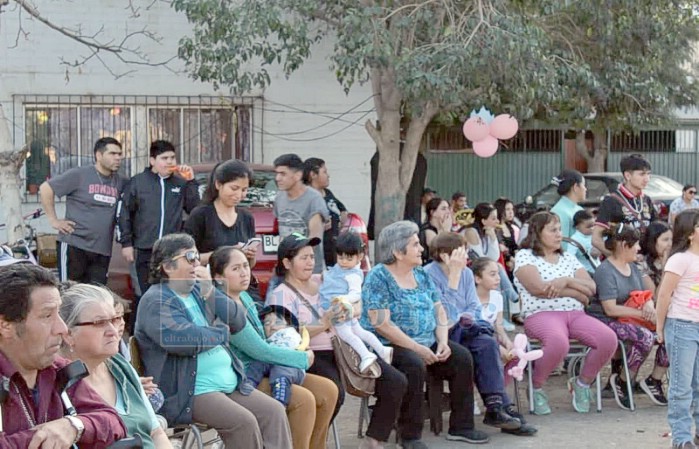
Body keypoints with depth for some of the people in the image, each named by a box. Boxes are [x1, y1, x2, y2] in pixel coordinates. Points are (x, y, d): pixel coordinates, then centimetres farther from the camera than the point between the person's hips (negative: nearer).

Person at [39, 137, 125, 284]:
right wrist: (53, 220, -6)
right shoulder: (79, 175, -6)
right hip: (74, 245, -5)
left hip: (103, 250, 5)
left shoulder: (119, 182, 9)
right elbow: (45, 189, -4)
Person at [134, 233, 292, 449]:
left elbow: (239, 322, 8)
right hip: (186, 393, -8)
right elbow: (182, 339, -23)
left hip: (229, 383, 8)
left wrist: (210, 292, -6)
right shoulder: (156, 301, -7)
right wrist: (222, 332, -4)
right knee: (244, 422, -25)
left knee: (274, 411, -8)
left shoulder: (199, 291, 17)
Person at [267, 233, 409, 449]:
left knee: (396, 383, -9)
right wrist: (322, 324, -24)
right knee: (334, 392, -37)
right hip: (314, 355, -6)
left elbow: (357, 305, 16)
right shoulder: (281, 295, 0)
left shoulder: (323, 281, 18)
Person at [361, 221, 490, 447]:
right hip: (389, 345, -7)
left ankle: (461, 426, -2)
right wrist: (417, 348, -20)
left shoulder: (421, 275, 12)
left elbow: (439, 312, 12)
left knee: (462, 357, -10)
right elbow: (381, 324, -19)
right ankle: (410, 436, -22)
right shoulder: (379, 277, -11)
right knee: (414, 364, -34)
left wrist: (443, 342, -7)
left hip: (425, 344, 7)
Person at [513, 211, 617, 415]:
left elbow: (591, 287, 12)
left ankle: (582, 383, 2)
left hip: (575, 314, 6)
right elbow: (538, 288, -10)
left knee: (609, 339, -22)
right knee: (559, 341, -40)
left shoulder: (568, 258, 23)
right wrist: (576, 292, -1)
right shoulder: (524, 256, 6)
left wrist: (567, 281, -8)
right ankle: (536, 388, -14)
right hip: (541, 315, -6)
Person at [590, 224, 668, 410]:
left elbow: (646, 296, 15)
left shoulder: (633, 267, 14)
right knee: (645, 337, -33)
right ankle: (622, 382, -14)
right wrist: (642, 312, -20)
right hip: (607, 322, -8)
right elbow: (610, 309, -20)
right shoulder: (605, 271, -13)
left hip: (633, 319, 8)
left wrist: (649, 307, -10)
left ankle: (654, 380, 1)